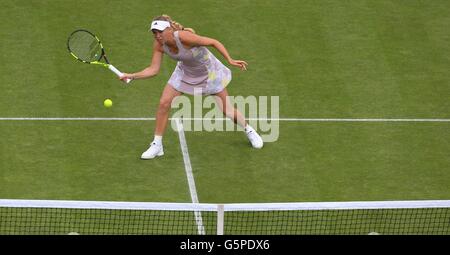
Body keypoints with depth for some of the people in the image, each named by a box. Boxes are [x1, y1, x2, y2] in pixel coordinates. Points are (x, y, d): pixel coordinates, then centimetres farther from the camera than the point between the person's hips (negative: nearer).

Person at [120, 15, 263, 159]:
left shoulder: (184, 37, -37)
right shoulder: (159, 45, -20)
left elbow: (214, 42, -30)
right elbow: (153, 70, -14)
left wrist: (230, 60, -37)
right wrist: (132, 76, -26)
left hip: (209, 72, -5)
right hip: (185, 72, 5)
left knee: (226, 110, 1)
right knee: (164, 103, -7)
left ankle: (249, 131, 31)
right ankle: (157, 145, 7)